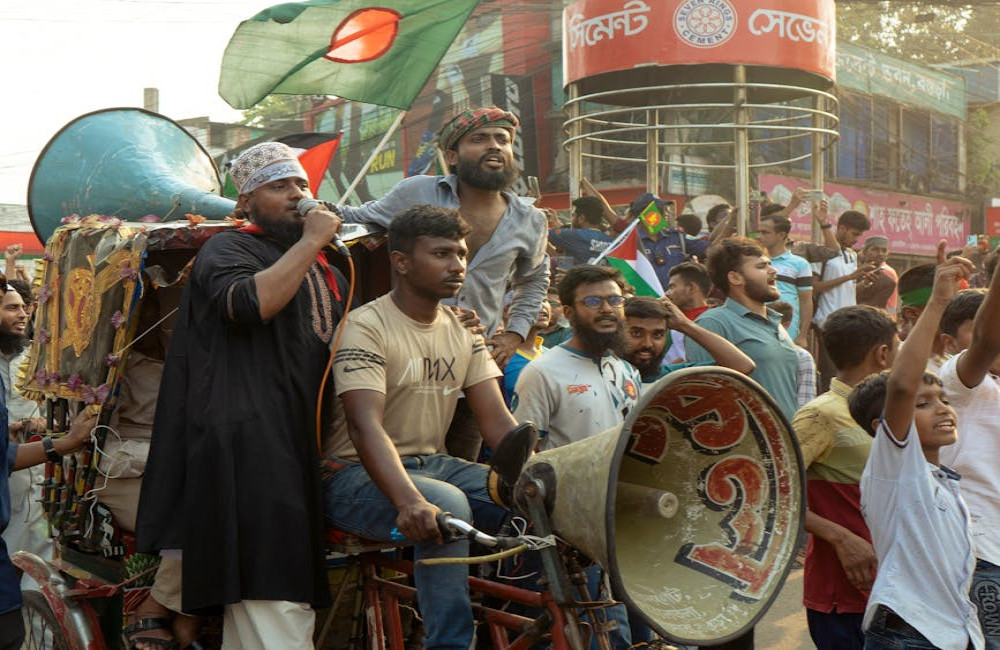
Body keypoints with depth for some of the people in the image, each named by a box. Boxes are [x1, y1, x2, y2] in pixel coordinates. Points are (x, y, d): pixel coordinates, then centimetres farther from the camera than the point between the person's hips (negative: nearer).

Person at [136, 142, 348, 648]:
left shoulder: (325, 269, 24)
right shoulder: (229, 249, 2)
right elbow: (250, 302, -21)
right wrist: (311, 241, -11)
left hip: (302, 446, 8)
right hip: (247, 447, -8)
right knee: (276, 601, -17)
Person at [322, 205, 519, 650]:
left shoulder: (464, 333, 9)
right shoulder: (366, 327, -13)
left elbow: (498, 422, 2)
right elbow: (366, 428, -26)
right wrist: (409, 501, -43)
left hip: (433, 464, 6)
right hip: (359, 475, -6)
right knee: (446, 504, -36)